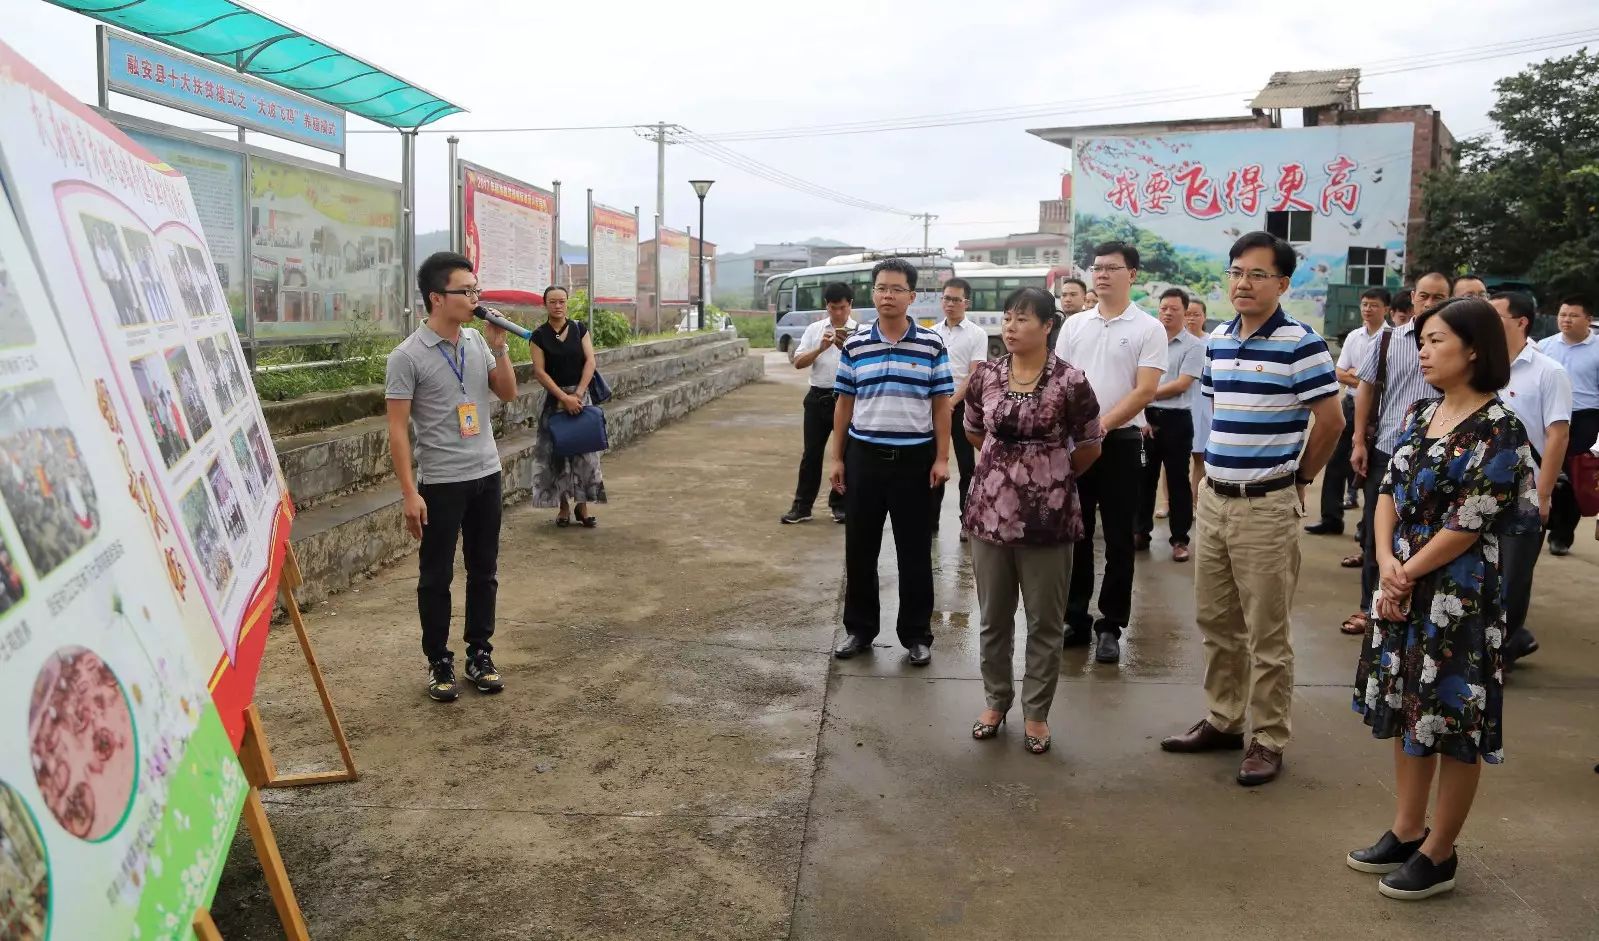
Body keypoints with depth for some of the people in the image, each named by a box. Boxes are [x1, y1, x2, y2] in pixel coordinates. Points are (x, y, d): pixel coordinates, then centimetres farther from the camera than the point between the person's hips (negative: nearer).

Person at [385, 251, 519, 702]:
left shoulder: (476, 342, 4)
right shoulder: (407, 356, -13)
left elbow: (508, 393, 11)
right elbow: (398, 428, -13)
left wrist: (498, 346, -4)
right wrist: (410, 492, -17)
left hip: (486, 474, 6)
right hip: (440, 482, -5)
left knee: (484, 572, 13)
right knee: (436, 577, 6)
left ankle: (480, 654, 26)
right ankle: (439, 663, 20)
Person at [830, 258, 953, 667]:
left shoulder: (932, 345, -1)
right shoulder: (854, 346, 3)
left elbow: (941, 405, 1)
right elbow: (844, 404, 8)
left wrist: (942, 458, -4)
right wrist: (837, 458, 5)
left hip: (914, 459, -2)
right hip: (863, 456, 2)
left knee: (915, 552, 6)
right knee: (859, 549, 9)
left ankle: (917, 635, 19)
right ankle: (859, 629, 23)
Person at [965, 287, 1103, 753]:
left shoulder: (1070, 381, -11)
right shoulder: (986, 375, 1)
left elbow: (1090, 446, 0)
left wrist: (1052, 476, 9)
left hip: (1047, 517, -3)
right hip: (991, 512, 4)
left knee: (1044, 623, 8)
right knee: (993, 618, 14)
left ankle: (1036, 712, 23)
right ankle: (996, 701, 32)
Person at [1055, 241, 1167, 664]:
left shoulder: (1148, 329, -3)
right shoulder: (1073, 324, 9)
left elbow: (1145, 391, -10)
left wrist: (1101, 426, -17)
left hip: (1121, 442, -3)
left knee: (1118, 540, 3)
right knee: (1075, 535, 9)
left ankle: (1110, 626, 12)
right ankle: (1075, 618, 19)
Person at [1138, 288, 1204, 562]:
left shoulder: (1194, 346, -5)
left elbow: (1181, 385, -13)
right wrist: (1140, 416, -5)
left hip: (1176, 420, -4)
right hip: (1145, 416, 4)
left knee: (1177, 480, 3)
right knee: (1144, 477, 10)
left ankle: (1180, 539, 10)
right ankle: (1141, 531, 21)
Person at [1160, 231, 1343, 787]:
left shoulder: (1300, 344, -12)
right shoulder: (1216, 340, 9)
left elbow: (1330, 420, -9)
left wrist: (1299, 478, 1)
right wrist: (1217, 473, 13)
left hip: (1267, 506, -7)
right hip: (1213, 498, 7)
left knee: (1266, 635, 3)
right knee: (1215, 622, 16)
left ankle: (1269, 741, 15)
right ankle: (1223, 721, 30)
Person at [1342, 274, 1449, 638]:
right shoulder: (1387, 339, 3)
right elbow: (1366, 389, 6)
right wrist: (1359, 441, 0)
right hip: (1385, 449, 1)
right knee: (1375, 532, 8)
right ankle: (1369, 606, 19)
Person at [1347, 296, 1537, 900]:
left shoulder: (1497, 430, -15)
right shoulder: (1419, 413, 7)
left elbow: (1469, 524, -16)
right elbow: (1389, 494, 7)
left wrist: (1410, 574, -8)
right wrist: (1387, 564, -8)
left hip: (1458, 596, -8)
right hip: (1402, 589, 8)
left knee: (1452, 723, 4)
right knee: (1407, 711, 16)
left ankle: (1438, 855, 18)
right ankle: (1405, 834, 31)